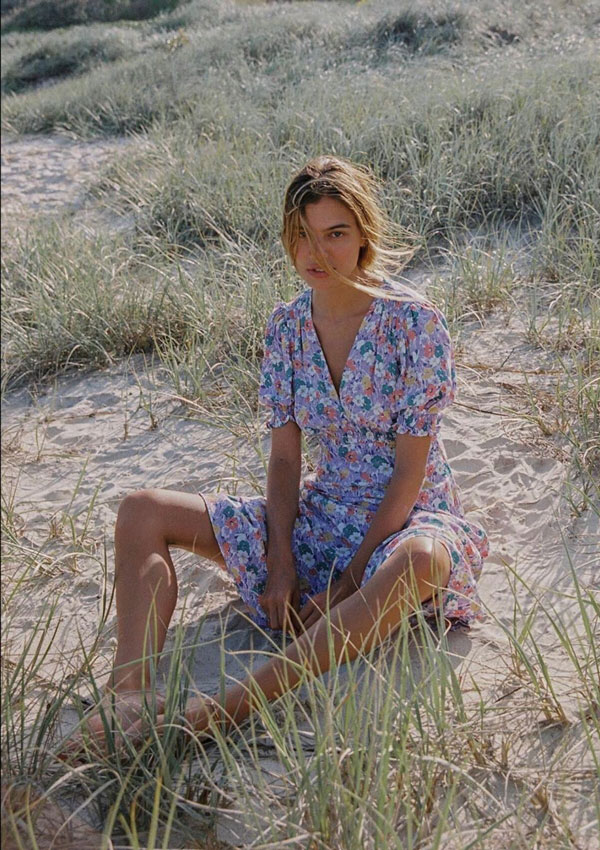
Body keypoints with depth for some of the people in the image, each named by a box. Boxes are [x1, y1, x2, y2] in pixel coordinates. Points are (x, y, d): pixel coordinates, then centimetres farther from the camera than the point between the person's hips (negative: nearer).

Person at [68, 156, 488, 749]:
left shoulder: (413, 322, -15)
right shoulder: (287, 326, 0)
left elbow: (411, 469, -16)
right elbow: (285, 456, 0)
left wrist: (350, 580, -19)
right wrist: (282, 566, -12)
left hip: (408, 519, -5)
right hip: (321, 516, 5)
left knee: (420, 560, -44)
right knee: (142, 511, -7)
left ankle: (236, 704, -44)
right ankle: (130, 693, -26)